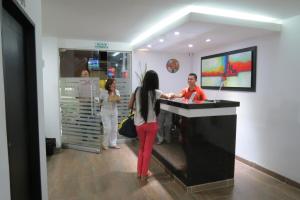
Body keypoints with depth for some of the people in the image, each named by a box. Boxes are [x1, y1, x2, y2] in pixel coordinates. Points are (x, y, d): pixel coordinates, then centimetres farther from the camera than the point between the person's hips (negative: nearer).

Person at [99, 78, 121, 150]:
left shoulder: (117, 91, -1)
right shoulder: (103, 92, -12)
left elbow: (118, 101, -11)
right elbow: (100, 101, 0)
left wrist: (114, 92, -18)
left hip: (114, 112, 5)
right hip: (105, 112, -4)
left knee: (114, 128, 8)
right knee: (107, 128, -8)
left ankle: (113, 143, 21)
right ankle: (105, 144, 11)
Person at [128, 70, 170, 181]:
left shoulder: (137, 90, -2)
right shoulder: (155, 92, -10)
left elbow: (130, 106, 5)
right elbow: (168, 97, 11)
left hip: (138, 124, 4)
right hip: (151, 124, -4)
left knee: (141, 147, 22)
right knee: (148, 149, 11)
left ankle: (139, 172, 31)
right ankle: (144, 174, 22)